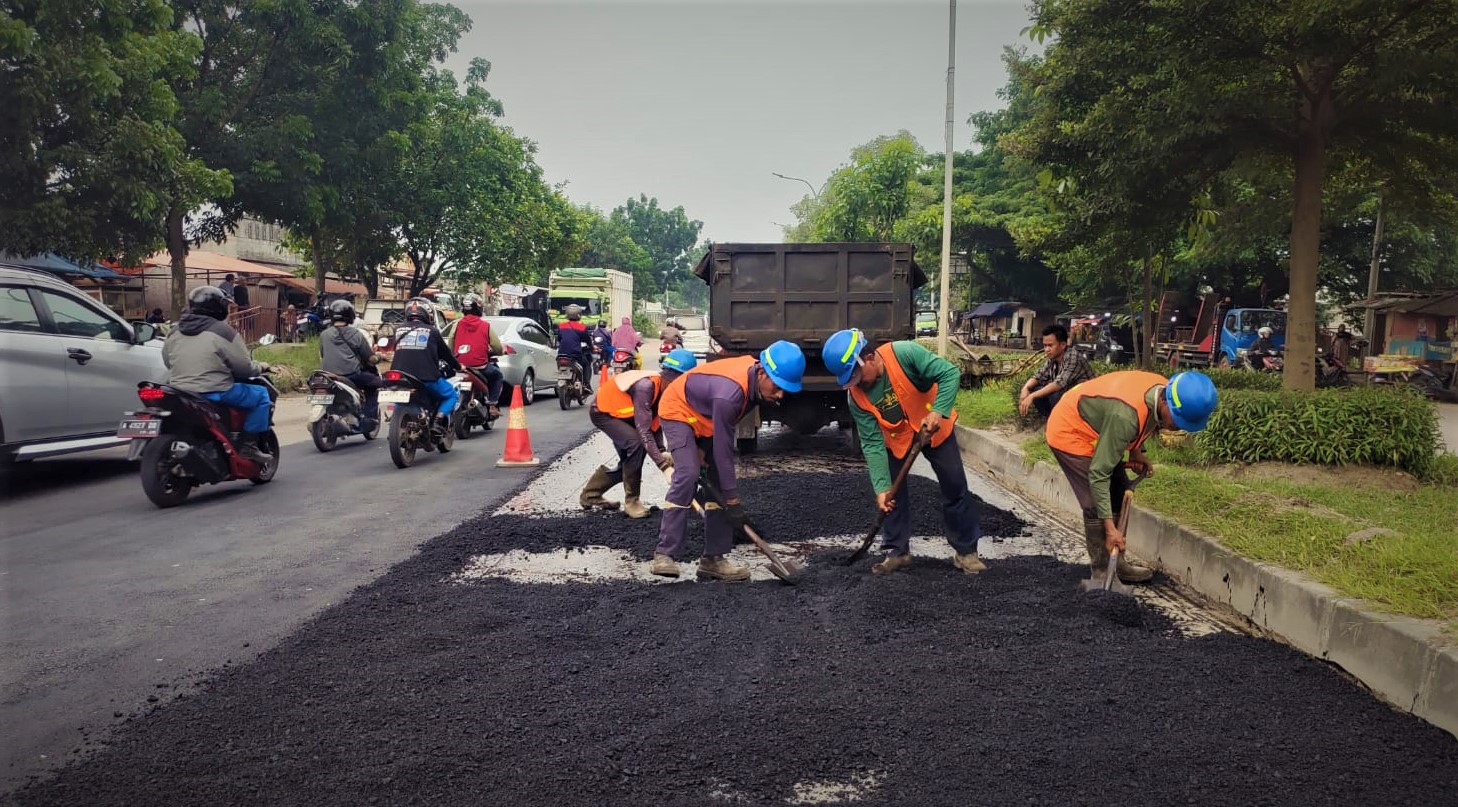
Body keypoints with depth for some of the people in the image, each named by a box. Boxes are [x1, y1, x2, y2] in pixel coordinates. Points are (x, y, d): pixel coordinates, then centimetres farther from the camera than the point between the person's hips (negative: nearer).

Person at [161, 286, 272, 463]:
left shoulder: (174, 332, 9)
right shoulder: (223, 331, -11)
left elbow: (168, 361, 19)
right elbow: (244, 367, -10)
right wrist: (261, 368, 11)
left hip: (178, 392, 8)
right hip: (213, 393, -7)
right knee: (261, 395, 7)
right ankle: (248, 445, 1)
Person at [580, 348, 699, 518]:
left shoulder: (662, 387, -12)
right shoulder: (645, 386, -37)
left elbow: (655, 422, -6)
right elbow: (643, 430, -40)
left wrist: (661, 452, -18)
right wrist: (663, 463, -41)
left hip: (621, 413, 9)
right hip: (602, 412, -9)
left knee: (629, 463, 12)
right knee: (635, 442, -29)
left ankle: (590, 495, 31)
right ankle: (631, 501, -15)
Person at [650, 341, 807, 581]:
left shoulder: (756, 375, -15)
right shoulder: (730, 392, -40)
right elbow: (723, 451, -33)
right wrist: (733, 501, -28)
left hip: (708, 418, 8)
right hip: (679, 411, -8)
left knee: (719, 483, -1)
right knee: (687, 476, -25)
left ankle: (713, 559, 3)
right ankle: (665, 554, -18)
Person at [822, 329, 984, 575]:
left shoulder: (905, 354, -33)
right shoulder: (857, 397, -22)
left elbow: (950, 373, -30)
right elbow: (873, 444, -21)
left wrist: (938, 411, -41)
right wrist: (881, 487, -28)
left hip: (935, 428, -2)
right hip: (896, 438, 3)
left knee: (955, 488, 1)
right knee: (892, 493, 0)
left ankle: (966, 551, 13)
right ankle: (899, 551, 15)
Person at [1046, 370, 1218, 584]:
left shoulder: (1164, 389, -15)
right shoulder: (1125, 415, -40)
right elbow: (1098, 474, -35)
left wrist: (1136, 452, -1)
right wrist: (1110, 528, -34)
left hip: (1095, 432, 9)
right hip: (1069, 435, -9)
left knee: (1119, 496, 9)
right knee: (1096, 506, -13)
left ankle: (1116, 563, 19)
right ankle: (1102, 575, -3)